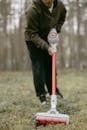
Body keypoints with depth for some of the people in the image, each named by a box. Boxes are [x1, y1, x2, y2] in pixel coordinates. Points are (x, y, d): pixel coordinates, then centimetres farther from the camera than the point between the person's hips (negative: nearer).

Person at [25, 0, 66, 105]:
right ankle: (41, 94, 5)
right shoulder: (33, 10, -34)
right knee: (38, 67, -6)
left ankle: (53, 91, 24)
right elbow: (32, 34, -30)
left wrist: (56, 30, -10)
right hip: (33, 40, -5)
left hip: (48, 38, 5)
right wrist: (46, 47, -37)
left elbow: (62, 19, 7)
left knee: (51, 65, 11)